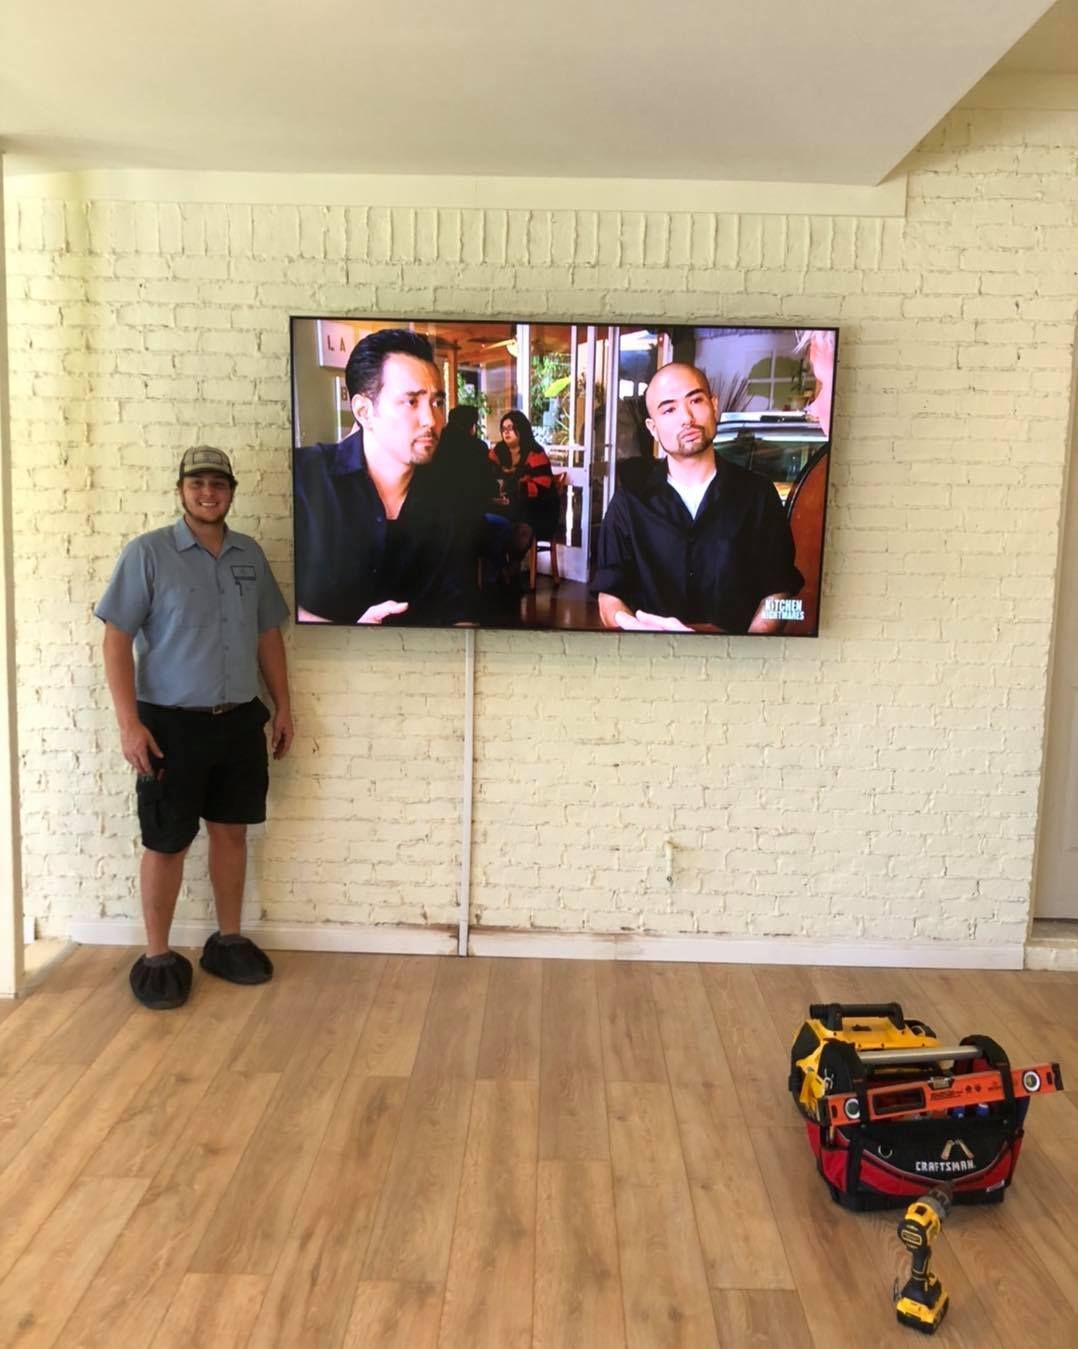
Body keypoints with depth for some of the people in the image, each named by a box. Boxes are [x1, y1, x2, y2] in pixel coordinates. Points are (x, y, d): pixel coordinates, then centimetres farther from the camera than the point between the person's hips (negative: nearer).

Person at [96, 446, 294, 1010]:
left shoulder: (250, 555, 7)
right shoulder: (147, 552, -8)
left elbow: (267, 634, 14)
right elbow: (117, 638, -10)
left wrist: (283, 706, 11)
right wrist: (129, 722, -16)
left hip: (240, 720, 5)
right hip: (172, 723, -4)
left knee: (231, 831, 13)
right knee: (167, 842, 4)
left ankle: (227, 941, 28)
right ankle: (157, 956, 19)